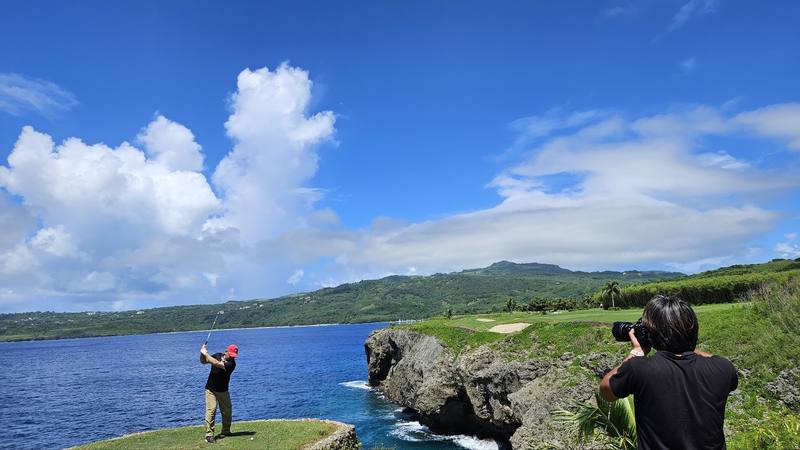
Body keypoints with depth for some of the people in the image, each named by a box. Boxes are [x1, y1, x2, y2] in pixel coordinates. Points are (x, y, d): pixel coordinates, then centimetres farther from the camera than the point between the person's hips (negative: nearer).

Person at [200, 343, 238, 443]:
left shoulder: (231, 364, -18)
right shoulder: (217, 355, -5)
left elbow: (216, 363, -30)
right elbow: (203, 361, 6)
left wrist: (205, 353, -24)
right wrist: (202, 353, -14)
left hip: (223, 391, 0)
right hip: (211, 390, 0)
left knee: (227, 411, 6)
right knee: (211, 410, -13)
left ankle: (225, 431, 27)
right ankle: (209, 434, -11)